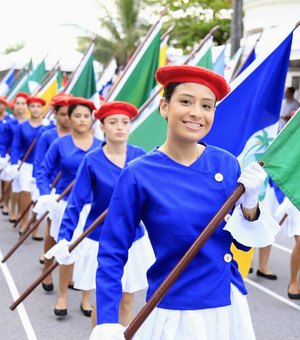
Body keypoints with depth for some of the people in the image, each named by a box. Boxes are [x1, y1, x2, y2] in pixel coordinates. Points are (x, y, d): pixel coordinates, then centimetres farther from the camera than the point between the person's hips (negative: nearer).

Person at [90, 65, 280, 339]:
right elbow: (112, 252, -10)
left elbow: (244, 242, 4)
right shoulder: (139, 174, -14)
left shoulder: (227, 164, -4)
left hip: (229, 306, 4)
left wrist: (250, 202, -14)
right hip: (173, 313, -3)